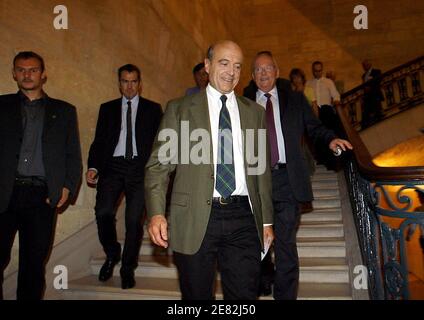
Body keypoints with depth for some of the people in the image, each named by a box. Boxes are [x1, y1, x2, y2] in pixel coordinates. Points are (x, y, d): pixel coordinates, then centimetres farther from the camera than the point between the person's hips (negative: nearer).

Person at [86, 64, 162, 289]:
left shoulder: (153, 109, 11)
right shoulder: (107, 108, 15)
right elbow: (99, 141, 11)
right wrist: (93, 167, -4)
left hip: (140, 167, -1)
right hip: (112, 166, 1)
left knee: (134, 219, -1)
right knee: (103, 213, -13)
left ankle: (127, 268, 16)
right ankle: (112, 255, 15)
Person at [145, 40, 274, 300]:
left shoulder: (255, 112, 13)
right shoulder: (180, 108, 5)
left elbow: (262, 169, 14)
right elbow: (159, 164, 1)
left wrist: (267, 220, 12)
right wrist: (157, 213, -12)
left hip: (243, 219, 2)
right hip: (194, 220, -1)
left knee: (245, 294, 5)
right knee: (197, 295, 11)